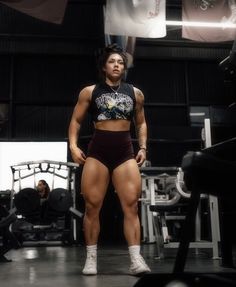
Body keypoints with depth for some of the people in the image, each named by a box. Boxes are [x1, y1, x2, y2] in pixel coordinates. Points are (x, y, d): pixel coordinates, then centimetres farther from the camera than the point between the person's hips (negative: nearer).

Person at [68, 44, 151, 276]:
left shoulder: (135, 93, 13)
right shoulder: (89, 92, 7)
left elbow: (141, 123, 21)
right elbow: (76, 120, 9)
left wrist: (143, 147, 9)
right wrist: (73, 145, -6)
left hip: (126, 152, 1)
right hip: (97, 151, -1)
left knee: (131, 205, -8)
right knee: (92, 206, -1)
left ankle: (136, 259, -7)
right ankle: (91, 258, 11)